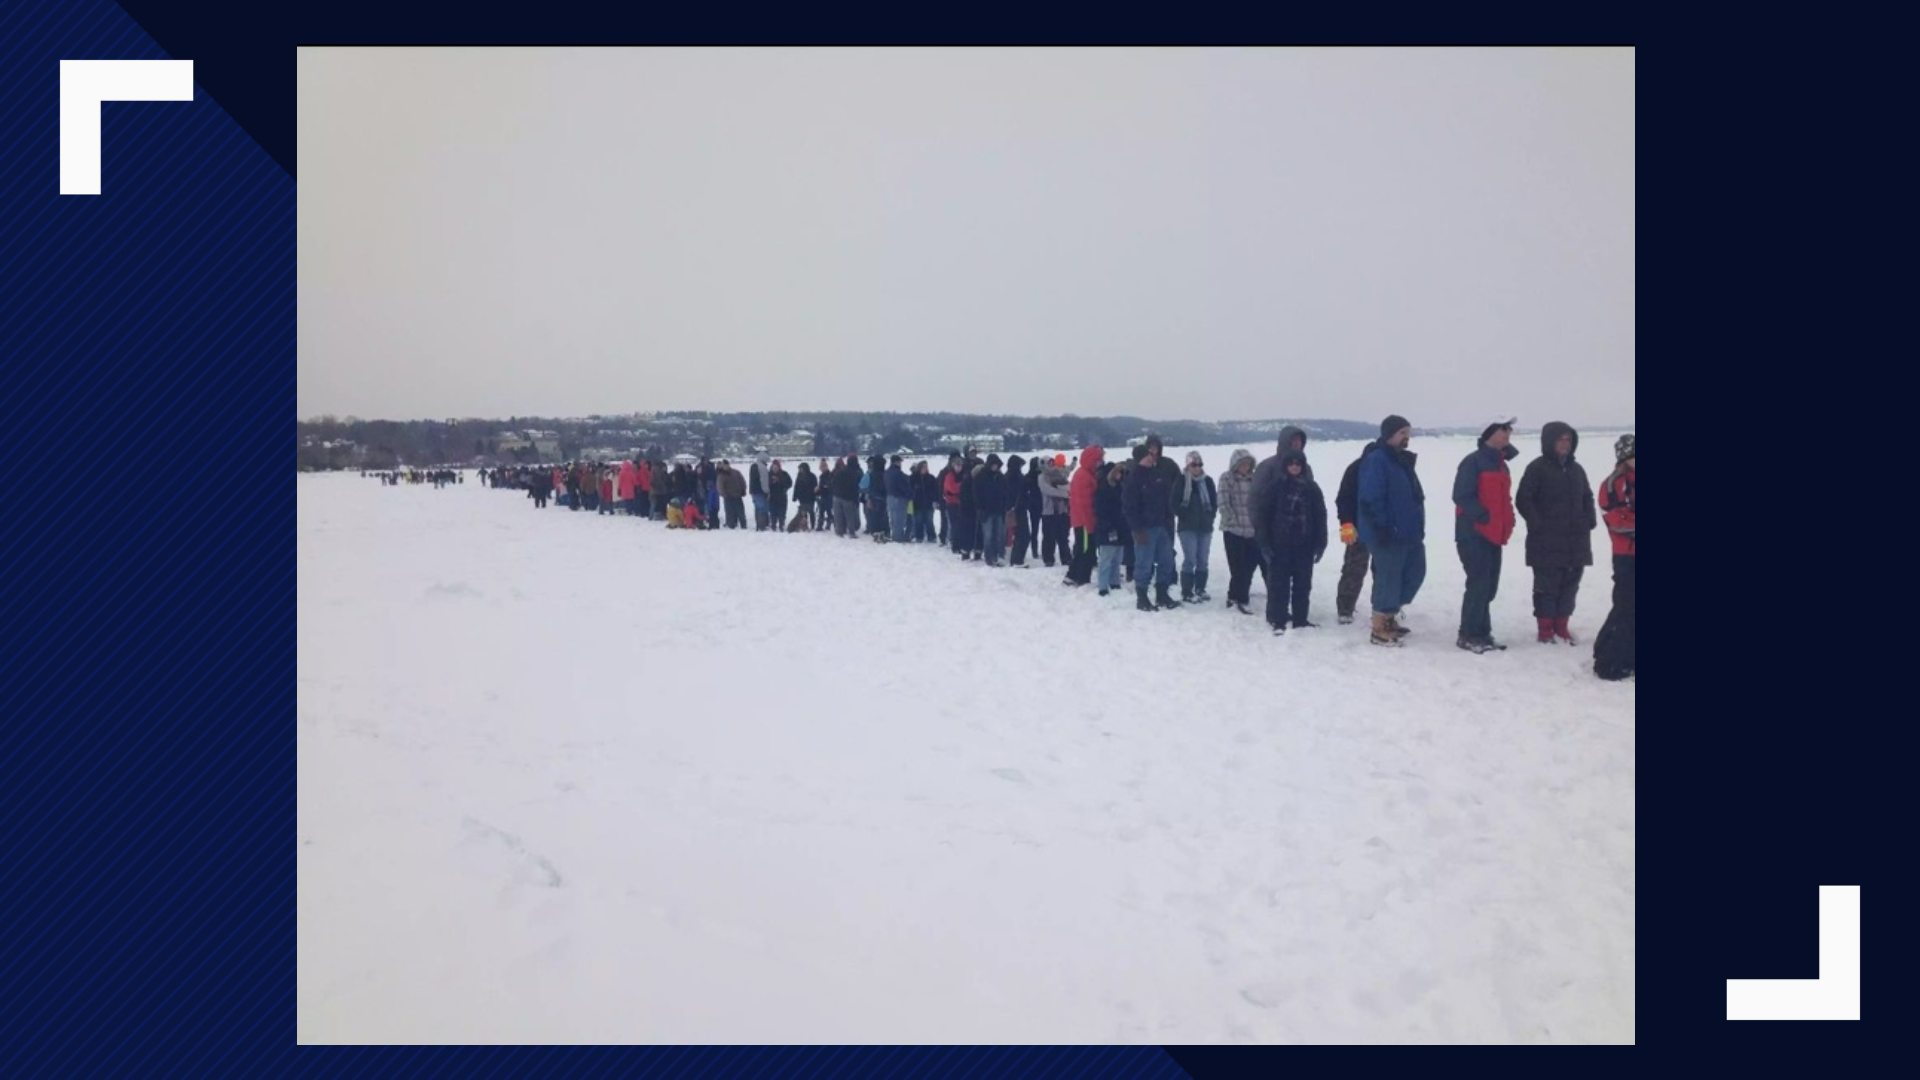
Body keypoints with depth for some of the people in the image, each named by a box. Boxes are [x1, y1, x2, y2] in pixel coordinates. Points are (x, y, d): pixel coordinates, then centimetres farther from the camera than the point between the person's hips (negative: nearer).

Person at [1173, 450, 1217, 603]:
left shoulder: (1208, 481, 7)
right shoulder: (1182, 480, -5)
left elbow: (1214, 502, 12)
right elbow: (1175, 503, -6)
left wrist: (1209, 516, 1)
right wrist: (1186, 516, -9)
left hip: (1205, 526, 4)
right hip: (1187, 527, -4)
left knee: (1203, 560, 9)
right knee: (1190, 559, -9)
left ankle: (1200, 589, 19)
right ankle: (1187, 592, -3)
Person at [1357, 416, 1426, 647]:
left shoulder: (1402, 460, 16)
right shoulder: (1376, 460, -15)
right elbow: (1371, 499, -21)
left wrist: (1417, 526, 19)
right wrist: (1382, 528, -24)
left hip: (1409, 532, 10)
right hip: (1388, 534, -10)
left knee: (1415, 572, 14)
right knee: (1388, 578, -5)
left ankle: (1389, 617, 26)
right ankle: (1379, 630, 5)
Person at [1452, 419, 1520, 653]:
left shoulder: (1501, 464, 16)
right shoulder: (1473, 461, -11)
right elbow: (1461, 496, -18)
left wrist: (1507, 522, 8)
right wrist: (1484, 517, -20)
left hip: (1494, 534, 9)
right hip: (1474, 534, -9)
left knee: (1489, 586, 10)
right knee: (1479, 583, -10)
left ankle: (1481, 633, 18)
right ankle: (1468, 635, -3)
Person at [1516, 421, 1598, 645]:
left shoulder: (1576, 469, 15)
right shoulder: (1537, 468, -5)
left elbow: (1587, 497, 24)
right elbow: (1523, 500, -9)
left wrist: (1590, 519, 8)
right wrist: (1537, 523, -17)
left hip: (1575, 540, 6)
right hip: (1546, 540, -6)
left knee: (1570, 585, 8)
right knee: (1547, 585, -3)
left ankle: (1561, 627, 17)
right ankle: (1545, 629, 4)